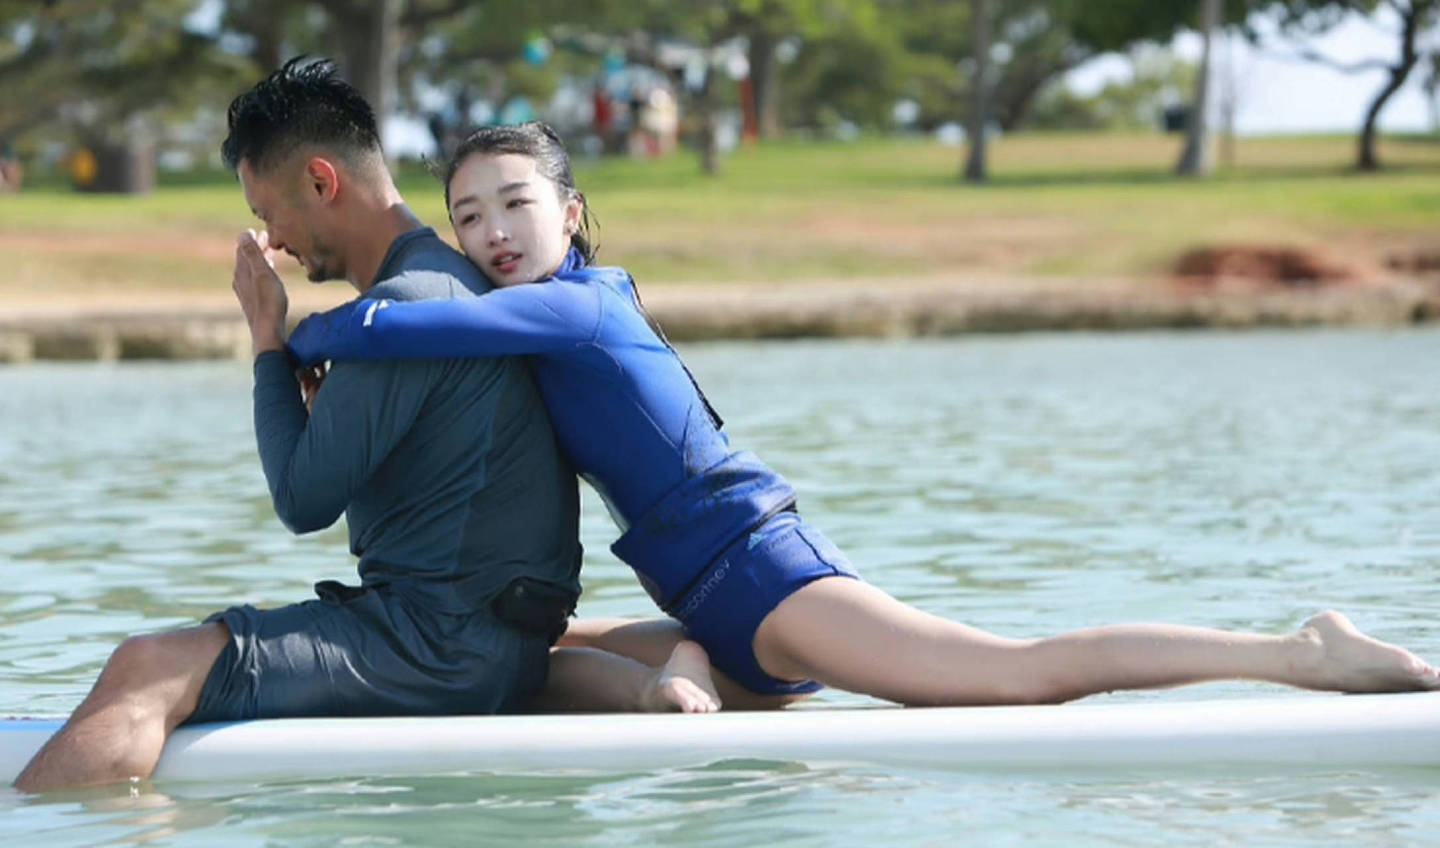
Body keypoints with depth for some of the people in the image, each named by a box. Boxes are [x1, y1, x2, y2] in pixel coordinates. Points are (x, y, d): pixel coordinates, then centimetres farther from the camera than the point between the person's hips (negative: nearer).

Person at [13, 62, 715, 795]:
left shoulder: (406, 302, -14)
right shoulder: (452, 281, 18)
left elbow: (304, 499, -13)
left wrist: (269, 340, -2)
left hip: (445, 641, -10)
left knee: (148, 671, -20)